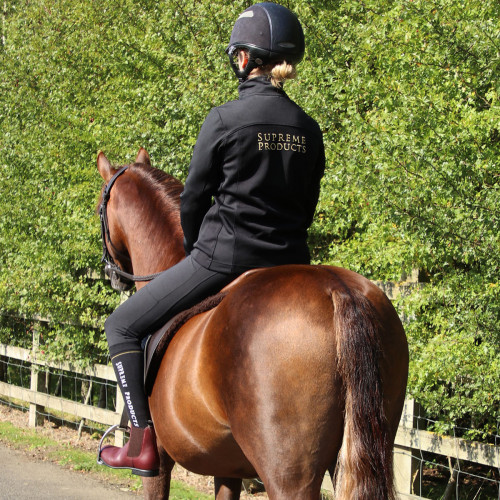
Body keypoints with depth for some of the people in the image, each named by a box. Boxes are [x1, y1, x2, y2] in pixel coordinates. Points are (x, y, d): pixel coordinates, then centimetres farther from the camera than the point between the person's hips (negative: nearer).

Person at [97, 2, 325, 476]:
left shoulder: (224, 120, -10)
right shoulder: (308, 129, 6)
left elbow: (193, 200, -2)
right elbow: (306, 207, 12)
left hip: (223, 256, -6)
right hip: (288, 261, 6)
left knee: (123, 327, 8)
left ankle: (143, 442, 1)